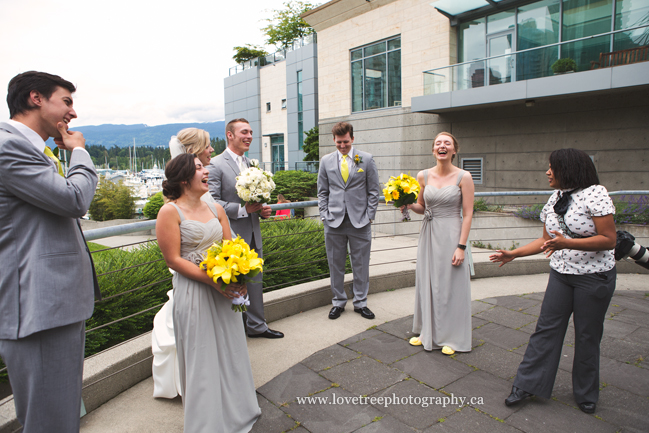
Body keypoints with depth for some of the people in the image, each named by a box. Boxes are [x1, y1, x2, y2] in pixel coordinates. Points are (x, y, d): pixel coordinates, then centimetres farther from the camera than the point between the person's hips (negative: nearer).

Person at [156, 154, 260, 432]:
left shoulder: (216, 209, 8)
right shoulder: (170, 212, -10)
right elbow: (173, 259, -14)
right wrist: (212, 281, -20)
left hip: (225, 291, 6)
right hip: (194, 292, -6)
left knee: (230, 351, 16)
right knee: (201, 358, 7)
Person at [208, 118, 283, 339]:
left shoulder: (250, 164, 14)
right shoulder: (216, 164, -11)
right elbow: (212, 201, -18)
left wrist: (262, 209, 3)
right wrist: (243, 210, -22)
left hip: (253, 236, 8)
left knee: (255, 282, 17)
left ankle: (256, 326, 32)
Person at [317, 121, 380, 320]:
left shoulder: (366, 159, 3)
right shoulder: (326, 161, 8)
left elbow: (373, 191, 4)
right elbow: (322, 192, 11)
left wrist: (369, 216, -2)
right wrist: (325, 216, 1)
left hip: (360, 221, -1)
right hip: (334, 222, 1)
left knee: (361, 264, 7)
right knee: (335, 264, 8)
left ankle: (360, 302, 23)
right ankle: (338, 302, 24)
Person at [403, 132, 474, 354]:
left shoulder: (464, 177, -7)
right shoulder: (423, 176, 3)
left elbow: (467, 214, -8)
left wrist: (461, 246, -13)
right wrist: (410, 205, -8)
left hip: (451, 235, -4)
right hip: (429, 235, 4)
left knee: (451, 285, 4)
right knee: (427, 283, 11)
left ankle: (451, 337, 22)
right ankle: (428, 332, 29)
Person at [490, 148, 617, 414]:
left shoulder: (595, 194, -13)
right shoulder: (555, 198, 7)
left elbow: (609, 240, -18)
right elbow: (547, 240, 13)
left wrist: (566, 243, -29)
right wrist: (513, 254, 8)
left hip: (595, 276, -5)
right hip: (561, 273, 5)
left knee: (587, 335, 7)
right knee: (547, 328, 4)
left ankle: (586, 394, 27)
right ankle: (527, 385, 12)